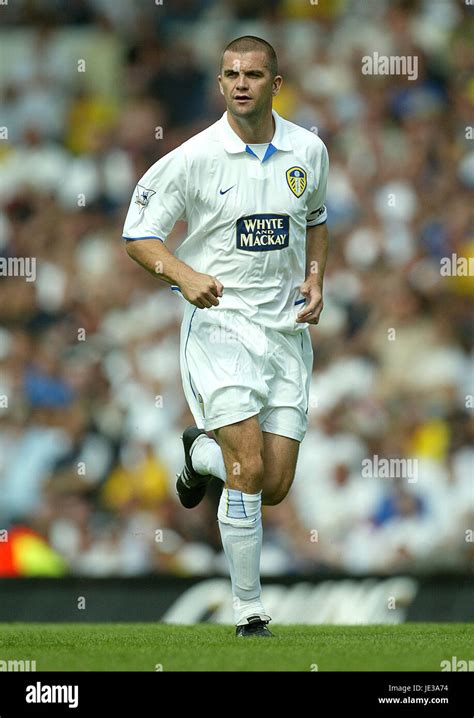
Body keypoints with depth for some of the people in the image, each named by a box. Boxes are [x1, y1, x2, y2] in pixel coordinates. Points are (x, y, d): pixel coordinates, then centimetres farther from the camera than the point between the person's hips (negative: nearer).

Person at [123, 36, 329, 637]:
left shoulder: (308, 151, 3)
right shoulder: (192, 158, -10)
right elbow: (138, 235, -4)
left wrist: (315, 278, 5)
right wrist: (185, 275, -22)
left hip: (286, 328, 4)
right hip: (220, 322, -4)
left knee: (275, 487, 1)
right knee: (249, 469, -17)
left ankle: (202, 452, 36)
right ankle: (249, 613, -5)